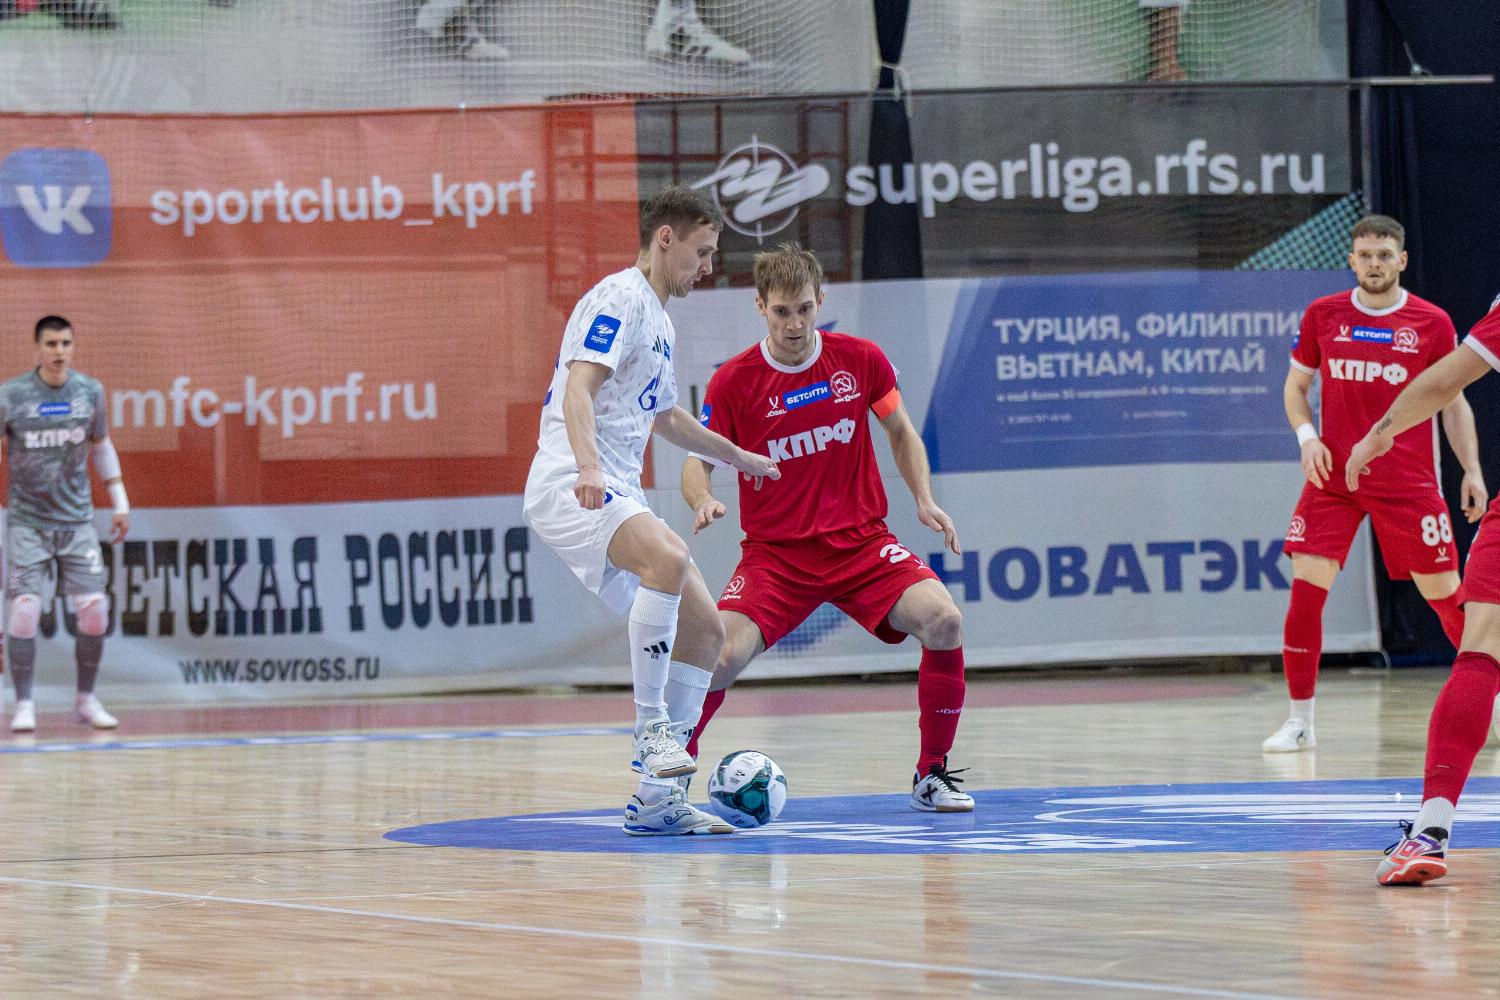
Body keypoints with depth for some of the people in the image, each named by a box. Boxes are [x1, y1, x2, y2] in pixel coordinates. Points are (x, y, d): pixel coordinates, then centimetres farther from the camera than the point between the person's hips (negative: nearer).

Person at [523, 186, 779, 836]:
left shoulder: (657, 320, 24)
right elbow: (579, 388, -22)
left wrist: (736, 456, 53)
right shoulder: (619, 300, -7)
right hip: (569, 487, -10)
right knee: (669, 558, -36)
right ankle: (652, 727, -28)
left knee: (704, 628, 3)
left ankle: (656, 800, 6)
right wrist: (587, 466, -39)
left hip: (617, 497, 10)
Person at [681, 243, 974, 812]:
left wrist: (924, 499, 0)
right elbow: (698, 463, -1)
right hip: (774, 552, -1)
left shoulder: (861, 360, -2)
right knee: (723, 654, -25)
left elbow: (901, 432, 13)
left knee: (943, 621, -23)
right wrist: (703, 500, -24)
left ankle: (931, 776, -5)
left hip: (861, 541, 1)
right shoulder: (732, 382, -7)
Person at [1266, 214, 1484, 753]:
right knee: (1306, 588, -10)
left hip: (1408, 482, -1)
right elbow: (1296, 386, 14)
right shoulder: (1322, 315, 4)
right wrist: (1306, 435, -5)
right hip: (1333, 476, 1)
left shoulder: (1432, 323, 0)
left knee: (1445, 594, 3)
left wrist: (1472, 470, -2)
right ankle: (1299, 720, -2)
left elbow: (1453, 402, 7)